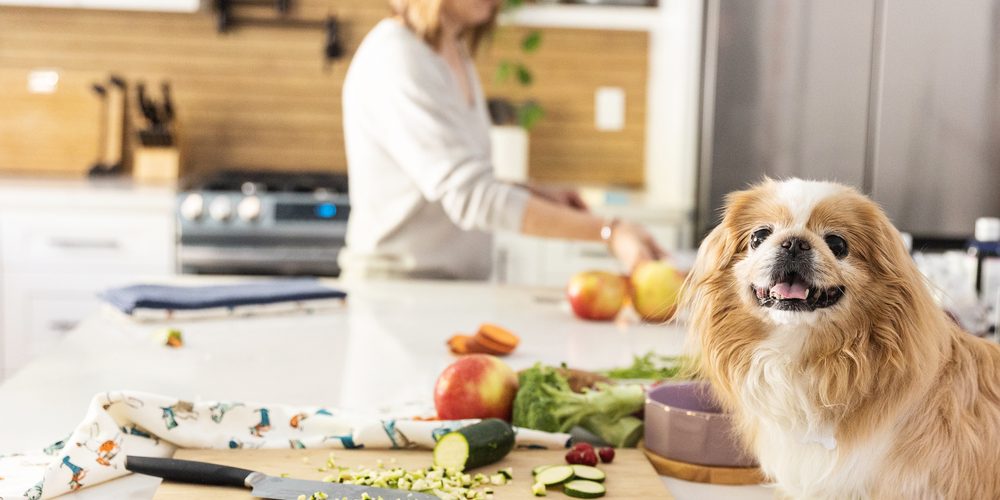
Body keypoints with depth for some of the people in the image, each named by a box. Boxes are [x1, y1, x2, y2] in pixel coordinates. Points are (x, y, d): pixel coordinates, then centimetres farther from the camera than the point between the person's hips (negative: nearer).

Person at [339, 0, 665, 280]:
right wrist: (608, 231, -30)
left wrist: (537, 197, -1)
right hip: (398, 284, -8)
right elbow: (471, 197, -26)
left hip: (460, 284, 8)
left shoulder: (455, 53, 10)